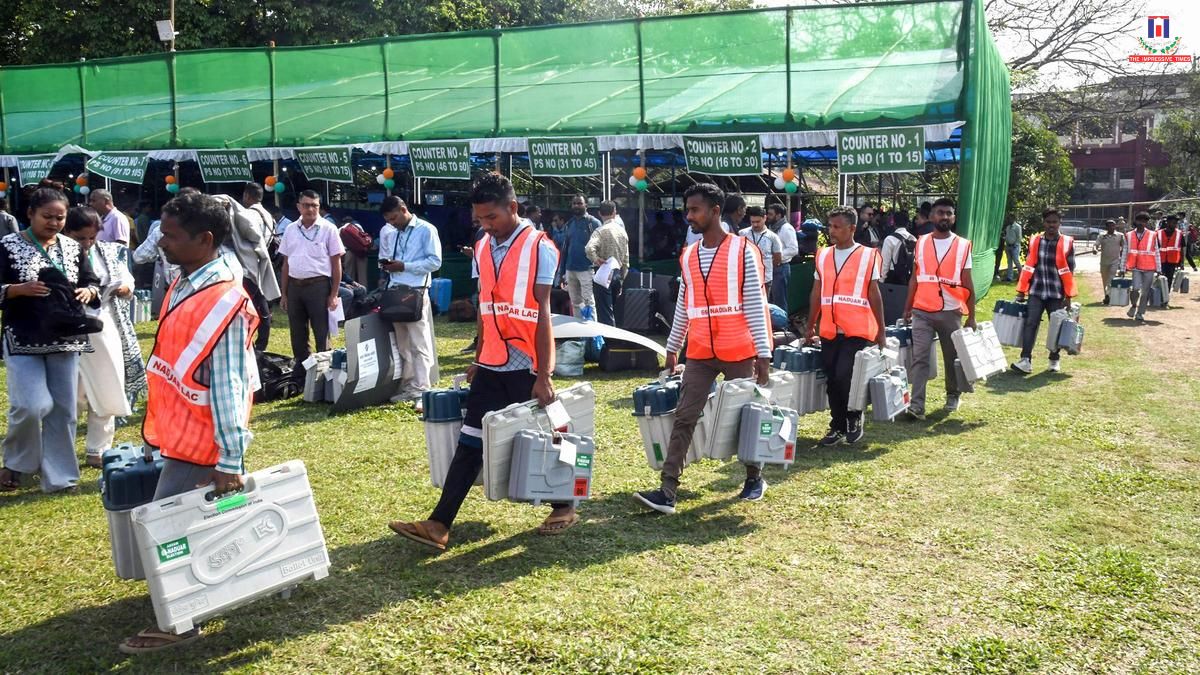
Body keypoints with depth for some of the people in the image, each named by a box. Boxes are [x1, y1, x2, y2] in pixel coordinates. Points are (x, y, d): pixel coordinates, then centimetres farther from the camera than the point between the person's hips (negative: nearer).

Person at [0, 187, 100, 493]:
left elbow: (92, 283, 11)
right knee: (32, 406, -13)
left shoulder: (72, 247, 7)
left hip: (66, 340, 4)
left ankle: (59, 476, 16)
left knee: (63, 409, 5)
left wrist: (87, 292, -11)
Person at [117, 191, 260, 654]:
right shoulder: (185, 283, 5)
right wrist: (158, 427, 22)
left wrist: (229, 462, -23)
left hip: (198, 443, -9)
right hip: (181, 433, 9)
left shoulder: (222, 303, -24)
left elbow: (227, 387, -25)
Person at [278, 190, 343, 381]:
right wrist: (284, 293, 11)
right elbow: (286, 263, 14)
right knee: (297, 332, 12)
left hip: (318, 285, -5)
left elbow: (336, 264, -3)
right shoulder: (290, 230, 9)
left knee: (322, 333, 0)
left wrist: (334, 294, -8)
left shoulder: (328, 229, -3)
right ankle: (301, 370, 23)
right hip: (295, 286, 5)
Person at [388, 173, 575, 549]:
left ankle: (564, 507, 28)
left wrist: (543, 375, -15)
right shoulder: (482, 248, 9)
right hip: (492, 365, 6)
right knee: (470, 441, 4)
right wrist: (478, 359, 17)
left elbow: (543, 313, -13)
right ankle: (439, 525, 4)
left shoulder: (538, 247, -10)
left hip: (527, 365, -6)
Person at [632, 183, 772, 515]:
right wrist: (672, 348, 16)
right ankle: (667, 491, -7)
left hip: (739, 351, -4)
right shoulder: (688, 256, 9)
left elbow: (755, 303, -9)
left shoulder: (743, 251, -7)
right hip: (699, 353, 4)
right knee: (684, 417, -4)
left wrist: (763, 352, -12)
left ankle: (754, 478, 30)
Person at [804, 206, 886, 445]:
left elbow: (874, 294, -1)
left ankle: (855, 419, 10)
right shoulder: (823, 255, 10)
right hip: (829, 331, 5)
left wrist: (881, 329, -2)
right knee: (832, 381, 7)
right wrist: (810, 326, 15)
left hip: (858, 331, -5)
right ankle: (838, 428, 20)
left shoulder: (868, 256, -2)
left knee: (845, 376, -14)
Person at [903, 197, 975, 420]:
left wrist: (971, 316, -1)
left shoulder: (962, 246, 0)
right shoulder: (921, 243, 6)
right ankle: (917, 404, -12)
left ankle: (952, 395, 33)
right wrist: (907, 308, 8)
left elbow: (967, 284, 1)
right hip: (922, 311, 1)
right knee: (919, 357, -9)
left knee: (952, 357, 13)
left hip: (950, 312, 0)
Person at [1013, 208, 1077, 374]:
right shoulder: (1034, 241, 4)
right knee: (1030, 323, -8)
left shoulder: (1067, 243, -2)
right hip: (1036, 292, 1)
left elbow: (1069, 271, -1)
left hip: (1056, 293, -1)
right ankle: (1026, 360, -11)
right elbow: (1028, 267, 7)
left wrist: (1069, 295, -4)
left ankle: (1054, 360, 23)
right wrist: (1021, 291, 5)